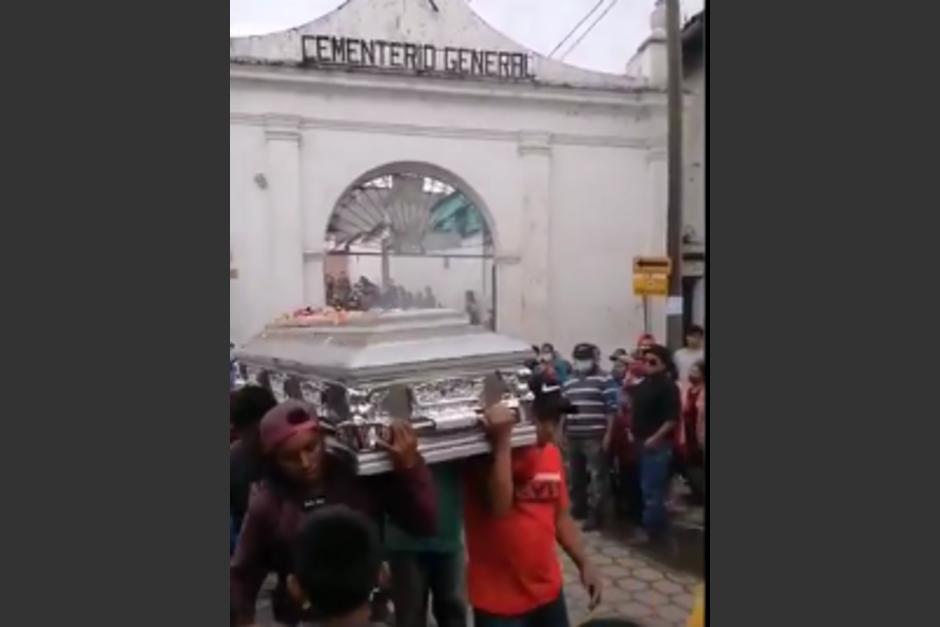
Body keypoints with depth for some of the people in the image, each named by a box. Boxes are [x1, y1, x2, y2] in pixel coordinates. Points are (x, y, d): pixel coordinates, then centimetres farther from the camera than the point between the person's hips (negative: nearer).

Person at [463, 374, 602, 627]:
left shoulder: (551, 453, 3)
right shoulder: (486, 455, -16)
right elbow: (498, 507, -31)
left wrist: (584, 564, 8)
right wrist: (501, 442, -33)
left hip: (548, 590, 6)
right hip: (499, 599, -6)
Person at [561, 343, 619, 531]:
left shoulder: (604, 379, -5)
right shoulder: (568, 382, 15)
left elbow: (612, 409, -8)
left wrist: (608, 435, -13)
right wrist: (562, 434, 16)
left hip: (595, 437, -6)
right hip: (572, 437, 6)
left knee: (597, 476, -3)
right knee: (575, 476, 15)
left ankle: (595, 514, 3)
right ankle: (578, 508, 29)